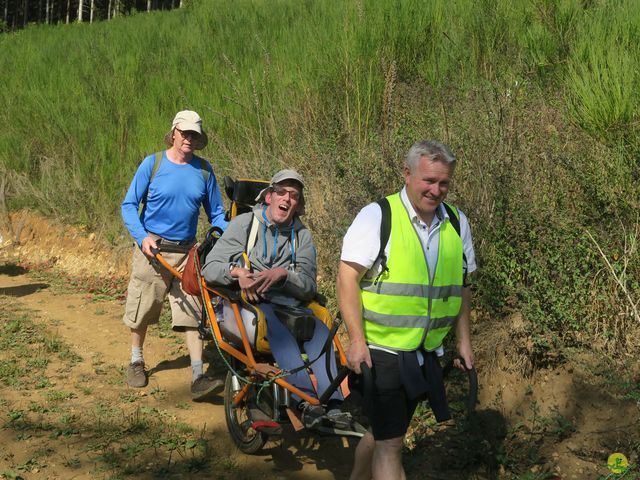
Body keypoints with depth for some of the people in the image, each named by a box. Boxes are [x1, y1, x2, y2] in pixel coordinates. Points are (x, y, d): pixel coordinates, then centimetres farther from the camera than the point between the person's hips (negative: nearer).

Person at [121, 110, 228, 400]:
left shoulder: (204, 170, 4)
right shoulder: (152, 164, -3)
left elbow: (216, 213, 11)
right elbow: (129, 205, -1)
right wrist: (142, 236, -16)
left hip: (187, 251, 2)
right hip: (153, 248, -1)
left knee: (192, 312, -6)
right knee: (142, 311, 9)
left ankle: (198, 378, -8)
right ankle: (136, 361, 33)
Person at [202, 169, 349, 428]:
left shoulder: (302, 236, 15)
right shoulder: (244, 223, 9)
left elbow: (309, 288, 5)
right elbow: (210, 268, 3)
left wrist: (283, 274, -15)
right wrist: (237, 271, -18)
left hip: (290, 304, 3)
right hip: (249, 302, -3)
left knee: (319, 329, -31)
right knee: (276, 328, -37)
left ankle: (333, 404, -43)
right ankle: (306, 400, -50)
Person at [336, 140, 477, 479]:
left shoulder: (457, 223, 6)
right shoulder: (377, 216, -12)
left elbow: (461, 285, 16)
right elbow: (347, 278, -14)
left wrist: (463, 341, 14)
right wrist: (357, 341, -20)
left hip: (426, 352, 6)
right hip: (381, 350, -6)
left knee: (383, 431, 19)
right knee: (390, 442, -4)